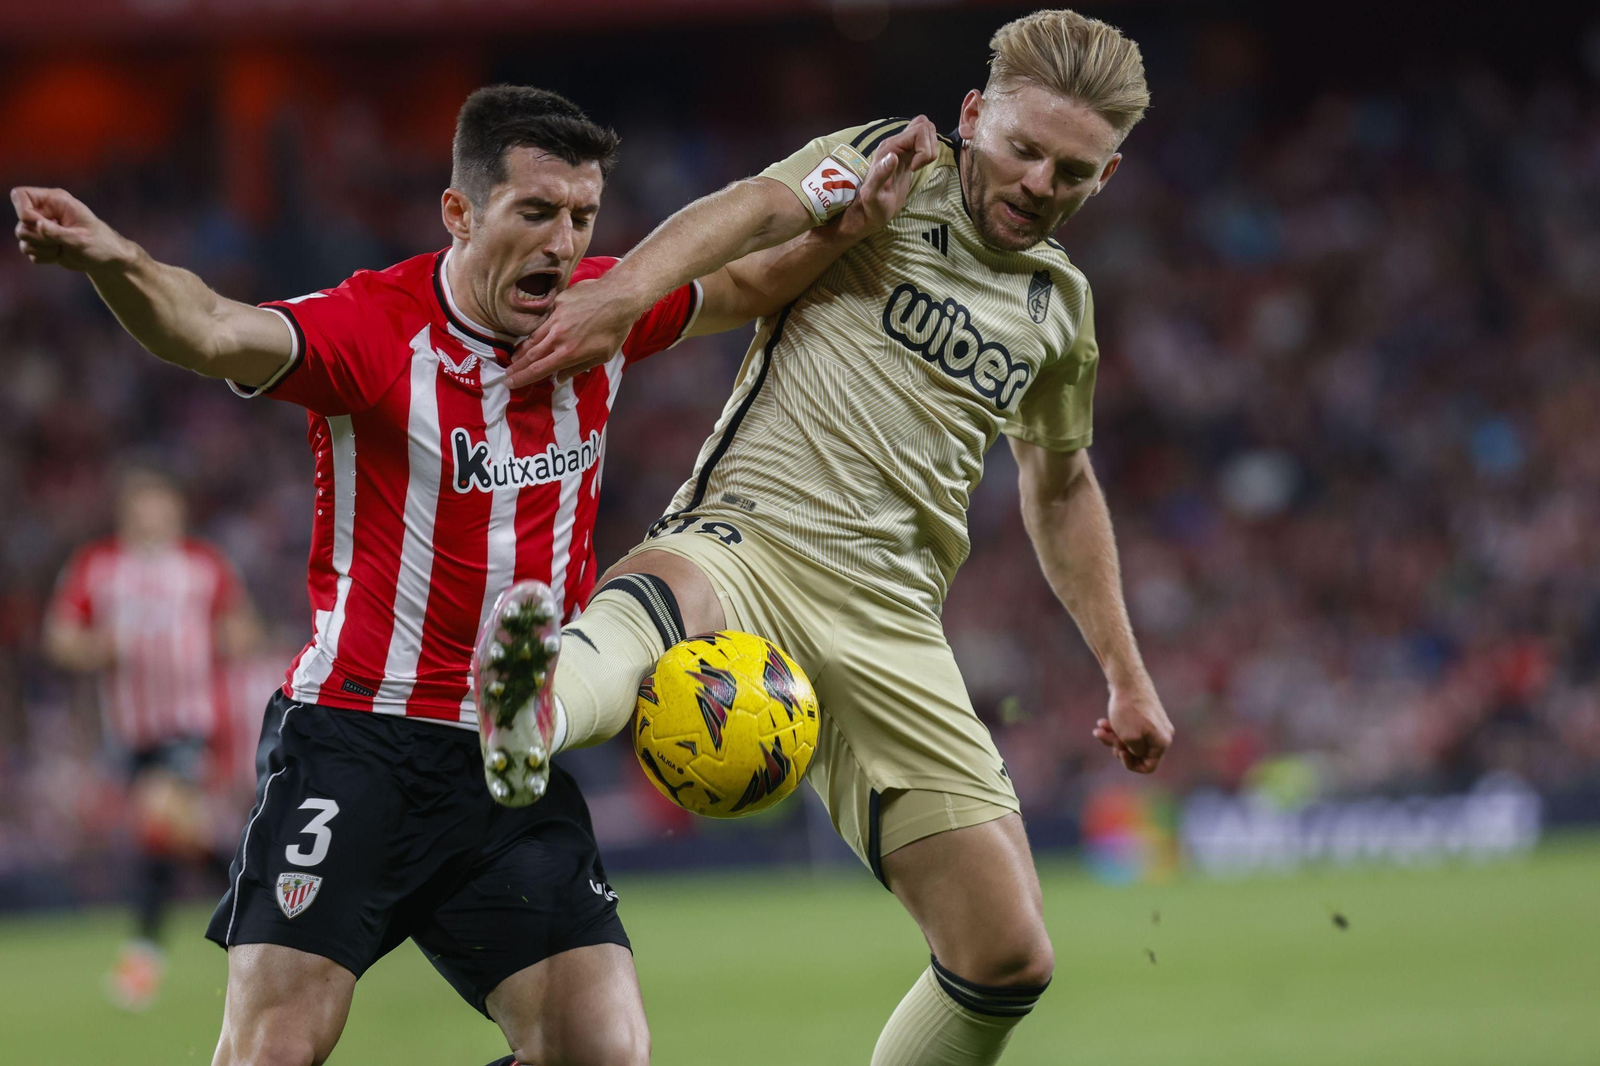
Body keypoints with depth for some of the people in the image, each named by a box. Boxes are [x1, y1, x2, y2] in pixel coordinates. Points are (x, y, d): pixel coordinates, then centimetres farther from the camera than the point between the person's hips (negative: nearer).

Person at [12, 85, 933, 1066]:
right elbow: (213, 332, -31)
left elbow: (741, 285, 24)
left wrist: (852, 227, 6)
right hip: (356, 738, -5)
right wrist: (114, 261, -51)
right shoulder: (375, 330, -13)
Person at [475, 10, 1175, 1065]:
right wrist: (625, 290, -38)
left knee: (1009, 959, -4)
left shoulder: (1060, 303, 21)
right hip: (745, 540, -6)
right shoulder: (893, 167, 4)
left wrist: (1125, 671, 34)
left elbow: (1061, 484, 37)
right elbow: (760, 209, -17)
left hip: (893, 623, 6)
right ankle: (530, 713, -79)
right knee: (660, 601, -44)